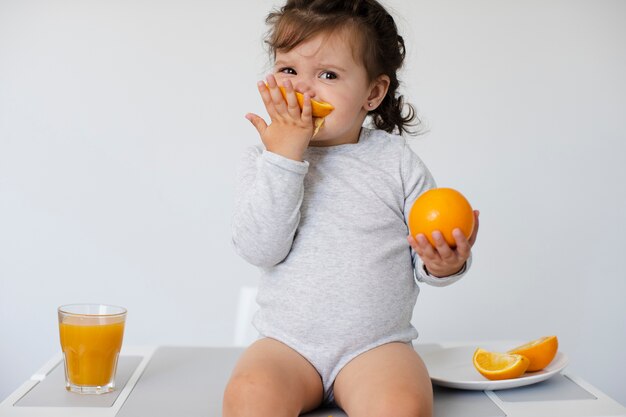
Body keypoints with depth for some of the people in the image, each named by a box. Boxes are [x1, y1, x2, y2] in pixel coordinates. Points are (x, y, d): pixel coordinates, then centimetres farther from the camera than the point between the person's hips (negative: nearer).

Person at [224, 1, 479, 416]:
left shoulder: (396, 160, 2)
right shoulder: (266, 159, 3)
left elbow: (425, 256, 5)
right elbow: (260, 250, -12)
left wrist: (445, 264, -20)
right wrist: (285, 156, -17)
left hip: (377, 343, 0)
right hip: (287, 342, 0)